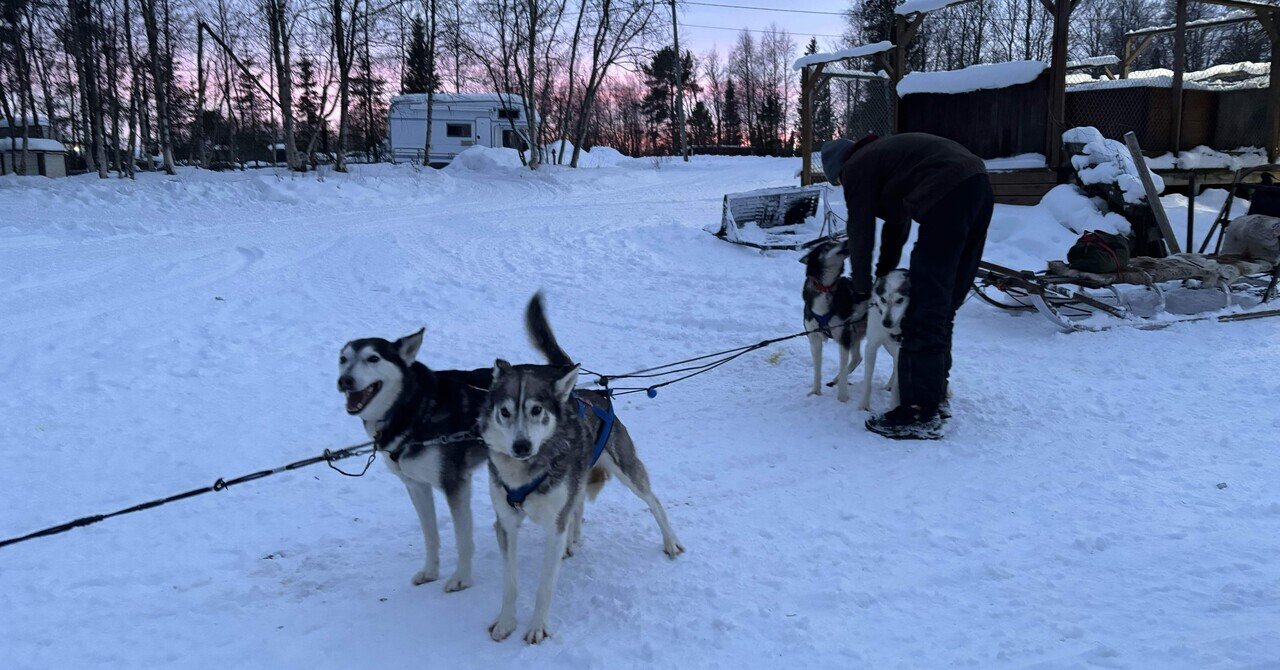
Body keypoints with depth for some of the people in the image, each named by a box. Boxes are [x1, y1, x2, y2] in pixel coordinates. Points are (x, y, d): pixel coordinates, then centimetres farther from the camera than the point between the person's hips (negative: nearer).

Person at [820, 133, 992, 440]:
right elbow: (897, 224, 37)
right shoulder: (880, 154, 33)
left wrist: (862, 288, 20)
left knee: (924, 312, -6)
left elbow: (860, 232, 8)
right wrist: (883, 275, 40)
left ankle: (921, 415, -4)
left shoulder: (856, 167, 7)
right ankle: (937, 398, 26)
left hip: (947, 196, -10)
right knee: (944, 308, 17)